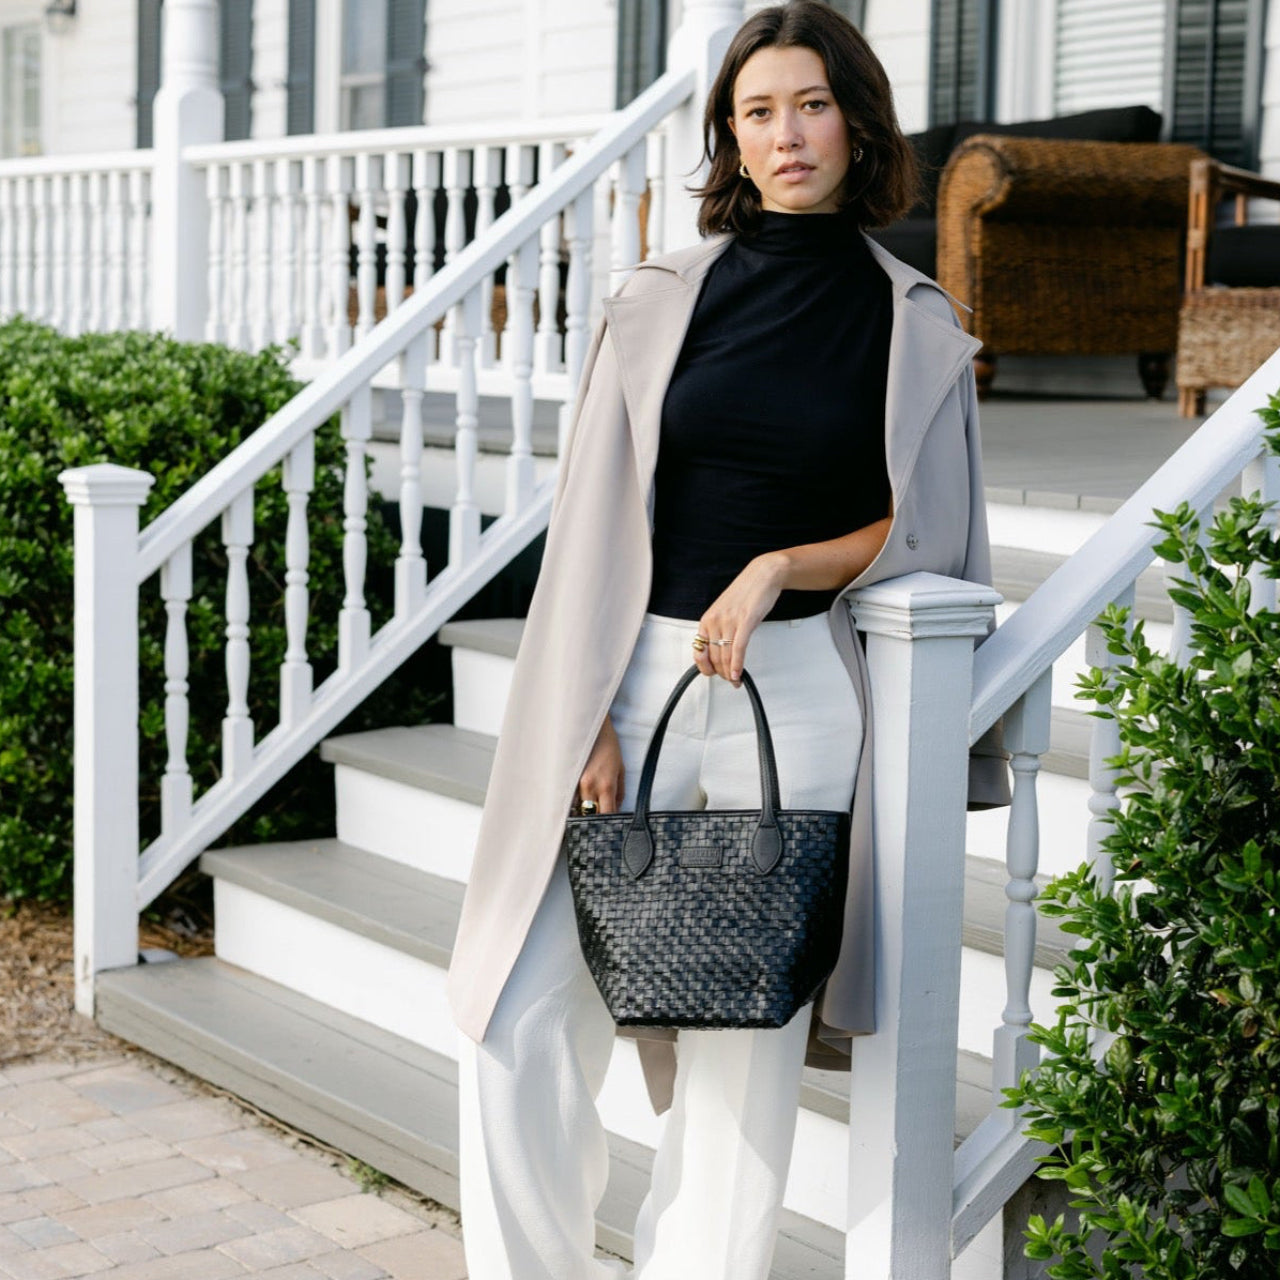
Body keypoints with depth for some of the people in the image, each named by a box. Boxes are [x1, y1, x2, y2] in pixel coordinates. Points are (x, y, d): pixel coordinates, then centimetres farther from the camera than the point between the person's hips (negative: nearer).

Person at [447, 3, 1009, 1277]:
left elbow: (925, 532, 8)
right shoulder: (659, 302, 5)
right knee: (520, 1019, -3)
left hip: (797, 690, -1)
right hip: (635, 674, 1)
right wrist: (591, 722, -4)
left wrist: (783, 566, -8)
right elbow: (595, 524, 3)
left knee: (744, 1046, 1)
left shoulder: (914, 328, 5)